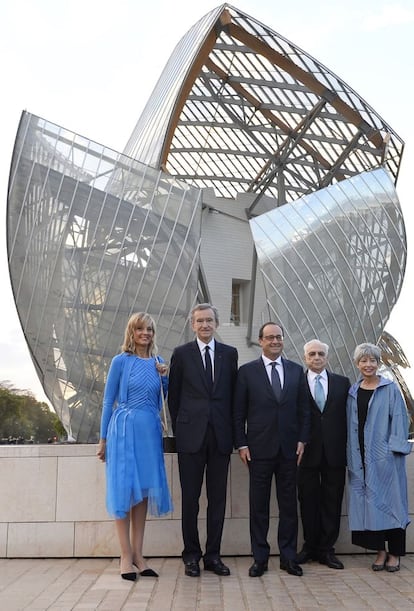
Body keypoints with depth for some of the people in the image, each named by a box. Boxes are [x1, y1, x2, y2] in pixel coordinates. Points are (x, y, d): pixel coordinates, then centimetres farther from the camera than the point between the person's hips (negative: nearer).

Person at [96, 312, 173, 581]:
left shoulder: (158, 362, 10)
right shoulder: (121, 361, -2)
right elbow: (109, 401, 1)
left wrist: (165, 377, 1)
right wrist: (103, 439, 1)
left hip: (150, 431, 5)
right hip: (125, 429, -4)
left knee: (144, 490, 7)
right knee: (124, 490, -1)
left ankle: (138, 554, 15)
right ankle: (126, 555, 6)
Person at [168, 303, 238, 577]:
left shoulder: (229, 353, 8)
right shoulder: (182, 354, 3)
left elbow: (233, 393, 9)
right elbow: (174, 395, 6)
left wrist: (233, 430, 5)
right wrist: (179, 428, 3)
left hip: (221, 435, 2)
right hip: (191, 435, -2)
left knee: (218, 498, 7)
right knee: (190, 498, 5)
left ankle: (213, 554, 18)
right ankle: (192, 554, 16)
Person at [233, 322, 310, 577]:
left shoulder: (296, 370, 8)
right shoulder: (247, 371, 1)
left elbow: (304, 409, 10)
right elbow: (239, 412, 1)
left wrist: (302, 440, 2)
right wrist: (241, 444, -4)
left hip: (289, 448, 2)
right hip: (259, 448, -2)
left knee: (289, 503, 7)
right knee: (259, 505, 4)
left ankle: (289, 556, 17)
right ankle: (260, 558, 13)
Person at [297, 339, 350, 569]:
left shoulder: (342, 383, 8)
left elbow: (349, 416, 6)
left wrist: (349, 448, -1)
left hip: (334, 453, 1)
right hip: (307, 452, -1)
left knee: (332, 502, 6)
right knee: (308, 501, 7)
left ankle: (326, 549, 17)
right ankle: (310, 546, 21)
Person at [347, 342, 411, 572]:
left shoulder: (390, 389, -1)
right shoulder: (353, 392, 11)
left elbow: (399, 418, -5)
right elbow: (351, 424, 12)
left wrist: (395, 448, -13)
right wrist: (352, 456, 7)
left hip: (385, 455, -4)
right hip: (361, 456, 4)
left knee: (389, 501, 1)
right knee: (368, 503, 4)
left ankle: (395, 553, 12)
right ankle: (380, 550, 16)